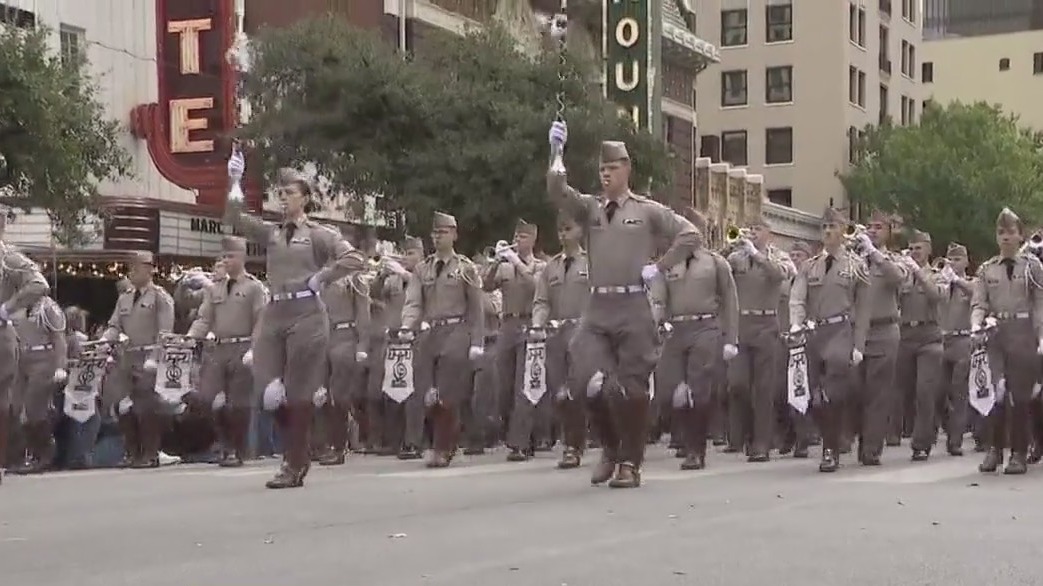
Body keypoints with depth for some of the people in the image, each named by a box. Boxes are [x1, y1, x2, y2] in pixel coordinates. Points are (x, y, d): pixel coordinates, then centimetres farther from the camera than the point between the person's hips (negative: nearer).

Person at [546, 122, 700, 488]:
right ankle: (610, 448, 15)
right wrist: (556, 153, -16)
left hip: (633, 308, -2)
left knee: (632, 387, 0)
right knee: (594, 385, -10)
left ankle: (630, 463, 12)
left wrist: (658, 267, -2)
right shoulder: (589, 208, 11)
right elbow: (556, 193, -5)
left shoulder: (647, 211, 4)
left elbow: (690, 236, 4)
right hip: (597, 309, 2)